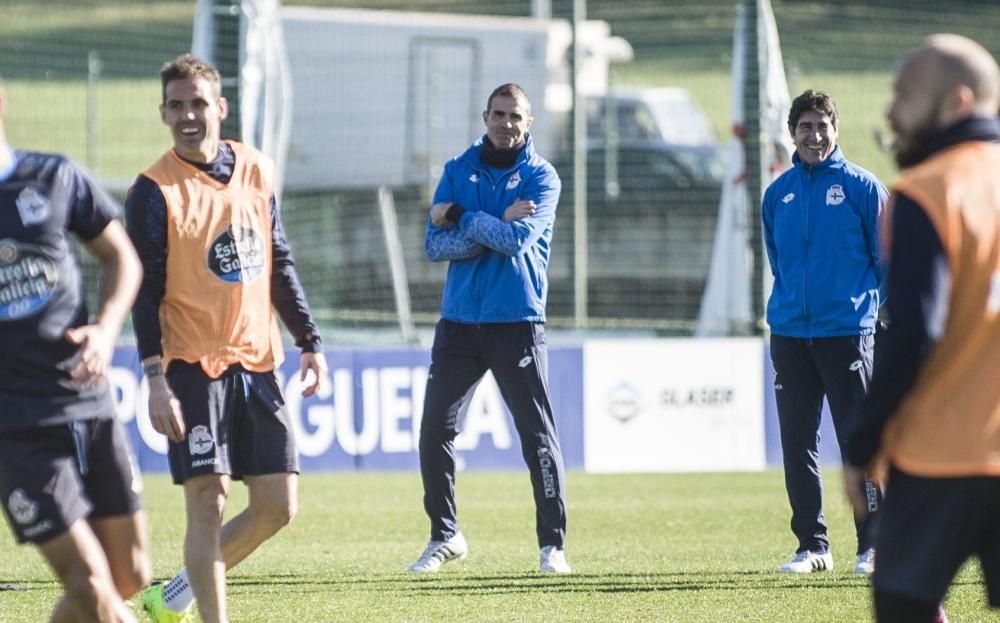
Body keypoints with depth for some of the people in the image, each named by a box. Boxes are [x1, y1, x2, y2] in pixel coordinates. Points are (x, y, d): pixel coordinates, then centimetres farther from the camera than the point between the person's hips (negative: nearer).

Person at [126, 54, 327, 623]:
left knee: (278, 506, 4)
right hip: (194, 367, -5)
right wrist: (156, 379, -17)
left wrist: (310, 342, 13)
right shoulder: (155, 191, -7)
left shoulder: (257, 172, 9)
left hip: (257, 363, 5)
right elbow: (145, 292, -10)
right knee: (208, 501, -10)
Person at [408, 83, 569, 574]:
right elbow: (435, 245, -4)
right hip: (459, 320, 3)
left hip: (517, 321, -3)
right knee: (435, 430, 2)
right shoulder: (458, 171, 8)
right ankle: (444, 536, 17)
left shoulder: (541, 177, 0)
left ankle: (552, 544, -1)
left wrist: (461, 217, -9)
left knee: (537, 433, -6)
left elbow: (518, 239, -17)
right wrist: (496, 226, -13)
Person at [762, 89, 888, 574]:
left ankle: (873, 545, 0)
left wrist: (869, 303, 1)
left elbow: (888, 259, 3)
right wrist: (791, 302, 15)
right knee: (797, 444, 5)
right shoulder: (778, 193, 10)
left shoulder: (861, 187, -1)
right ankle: (811, 545, 12)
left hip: (847, 333, -4)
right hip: (790, 332, 4)